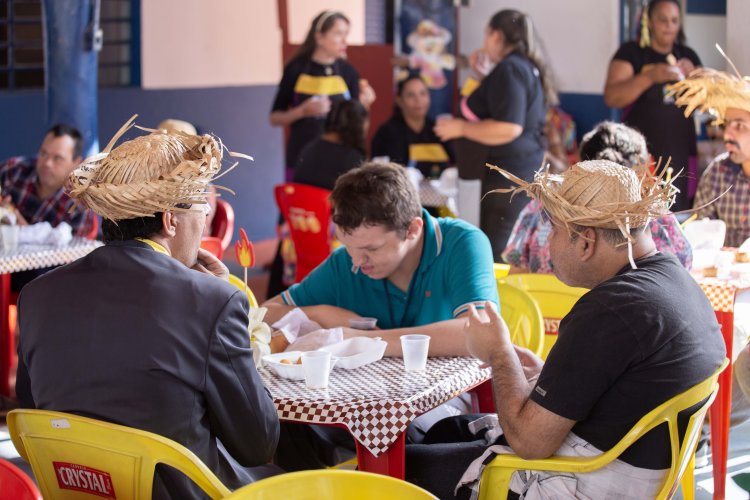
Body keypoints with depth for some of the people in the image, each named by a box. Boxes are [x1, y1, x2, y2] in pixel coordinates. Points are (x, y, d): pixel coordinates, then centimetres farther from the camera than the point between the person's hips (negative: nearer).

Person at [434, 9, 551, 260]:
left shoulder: (508, 69, -15)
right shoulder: (527, 67, 14)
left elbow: (508, 128, -25)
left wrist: (460, 127, -15)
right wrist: (483, 78, 27)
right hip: (526, 169, 10)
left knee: (499, 256, -10)